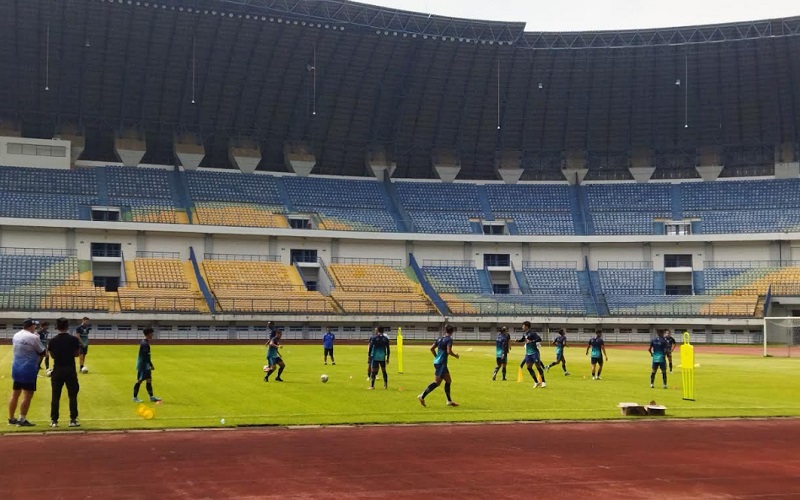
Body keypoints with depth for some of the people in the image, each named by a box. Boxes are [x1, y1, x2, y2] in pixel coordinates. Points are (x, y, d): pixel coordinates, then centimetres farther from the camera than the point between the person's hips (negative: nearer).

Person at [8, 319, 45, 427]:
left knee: (15, 394, 14)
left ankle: (11, 419, 21)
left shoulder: (16, 335, 7)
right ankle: (22, 420, -1)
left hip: (16, 368, 8)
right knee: (27, 395, -1)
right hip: (29, 369, -8)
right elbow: (42, 352, -6)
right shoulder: (34, 337, -15)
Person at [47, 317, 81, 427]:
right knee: (72, 396, 8)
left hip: (57, 370, 1)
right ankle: (73, 420, 7)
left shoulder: (53, 341, -4)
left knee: (55, 396, 8)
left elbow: (52, 355, 5)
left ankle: (54, 420, 9)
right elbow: (77, 354, 0)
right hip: (70, 370, -1)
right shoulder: (74, 339, -8)